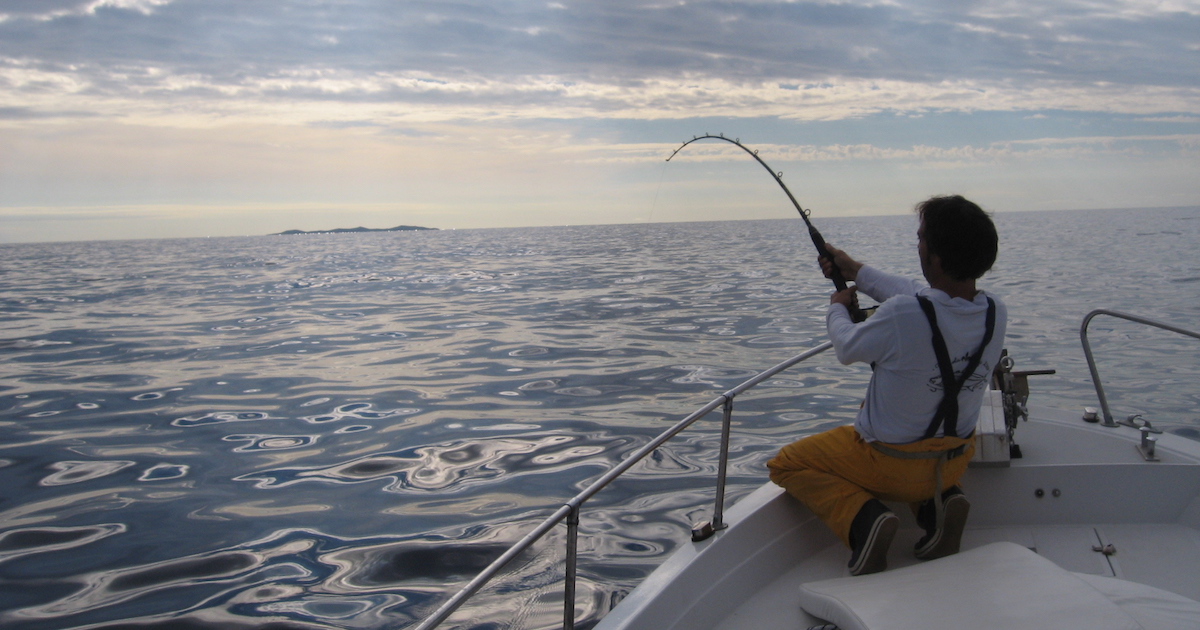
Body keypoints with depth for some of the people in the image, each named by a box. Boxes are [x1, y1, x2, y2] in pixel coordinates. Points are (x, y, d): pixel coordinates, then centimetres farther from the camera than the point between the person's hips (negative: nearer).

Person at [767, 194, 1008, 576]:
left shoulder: (903, 315, -32)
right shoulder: (996, 314, -12)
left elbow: (847, 349, -10)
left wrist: (837, 308, 12)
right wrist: (858, 272, 17)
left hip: (893, 463, -6)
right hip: (955, 462, 6)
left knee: (785, 464, 12)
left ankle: (863, 519, -9)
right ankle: (938, 502, 11)